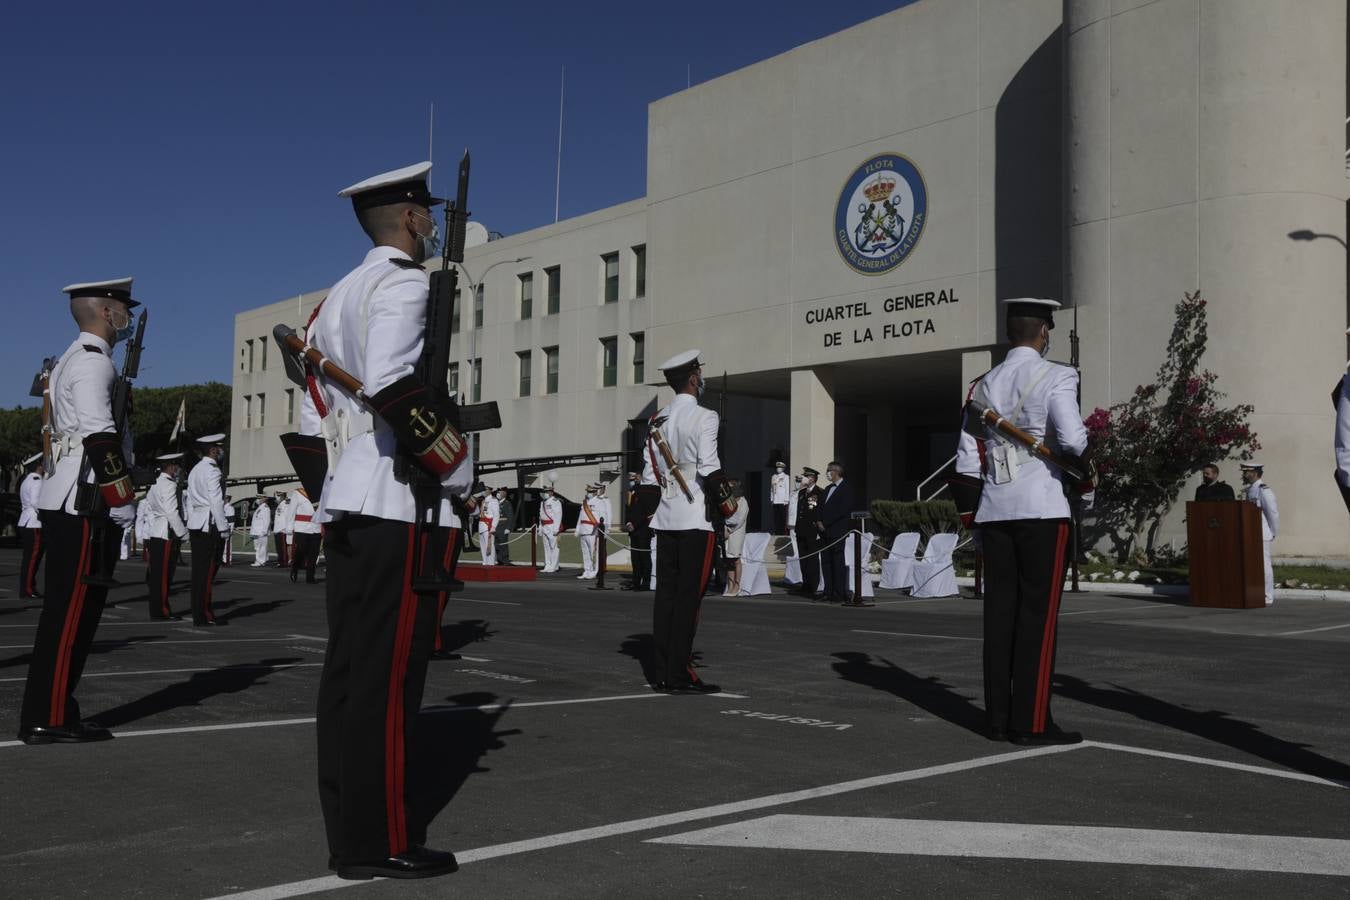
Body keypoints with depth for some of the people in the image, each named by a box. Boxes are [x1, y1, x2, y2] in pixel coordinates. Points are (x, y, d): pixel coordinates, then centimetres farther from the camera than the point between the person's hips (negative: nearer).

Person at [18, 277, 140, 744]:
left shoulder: (74, 358, 22)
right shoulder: (93, 361, -10)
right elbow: (100, 435, -20)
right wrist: (121, 495, -17)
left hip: (66, 497, 11)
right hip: (80, 499, -11)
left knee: (79, 606, 12)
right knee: (70, 609, -8)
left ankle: (53, 713, 17)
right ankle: (47, 719, -4)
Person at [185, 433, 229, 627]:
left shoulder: (195, 470, 18)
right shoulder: (213, 471, -11)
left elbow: (190, 502, 20)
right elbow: (216, 502, -16)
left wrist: (190, 532, 21)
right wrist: (223, 529, -13)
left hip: (195, 524, 9)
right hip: (209, 526, -9)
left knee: (199, 572, 10)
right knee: (207, 572, -7)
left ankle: (199, 614, 13)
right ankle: (203, 617, -6)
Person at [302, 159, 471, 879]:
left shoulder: (338, 295, 20)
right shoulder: (403, 283, -7)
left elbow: (311, 418, 21)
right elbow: (392, 385, -24)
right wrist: (458, 474, -15)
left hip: (343, 505, 9)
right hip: (397, 507, -9)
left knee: (348, 670, 11)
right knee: (388, 675, -6)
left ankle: (347, 828, 19)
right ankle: (380, 842, 0)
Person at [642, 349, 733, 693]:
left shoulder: (658, 420, 13)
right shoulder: (703, 417, -9)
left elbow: (649, 473, 14)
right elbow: (709, 469, -16)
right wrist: (727, 503, -4)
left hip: (666, 518, 7)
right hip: (697, 518, -7)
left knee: (665, 593, 8)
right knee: (689, 596, -5)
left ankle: (661, 672, 12)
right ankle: (680, 675, -4)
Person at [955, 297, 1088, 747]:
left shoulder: (983, 385, 12)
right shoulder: (1055, 377, -5)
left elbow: (967, 461, 11)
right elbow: (1072, 440, -17)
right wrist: (1085, 444, 5)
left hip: (994, 510, 6)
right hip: (1042, 508, -6)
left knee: (1000, 612, 8)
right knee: (1038, 614, -2)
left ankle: (998, 717, 12)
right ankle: (1031, 721, 0)